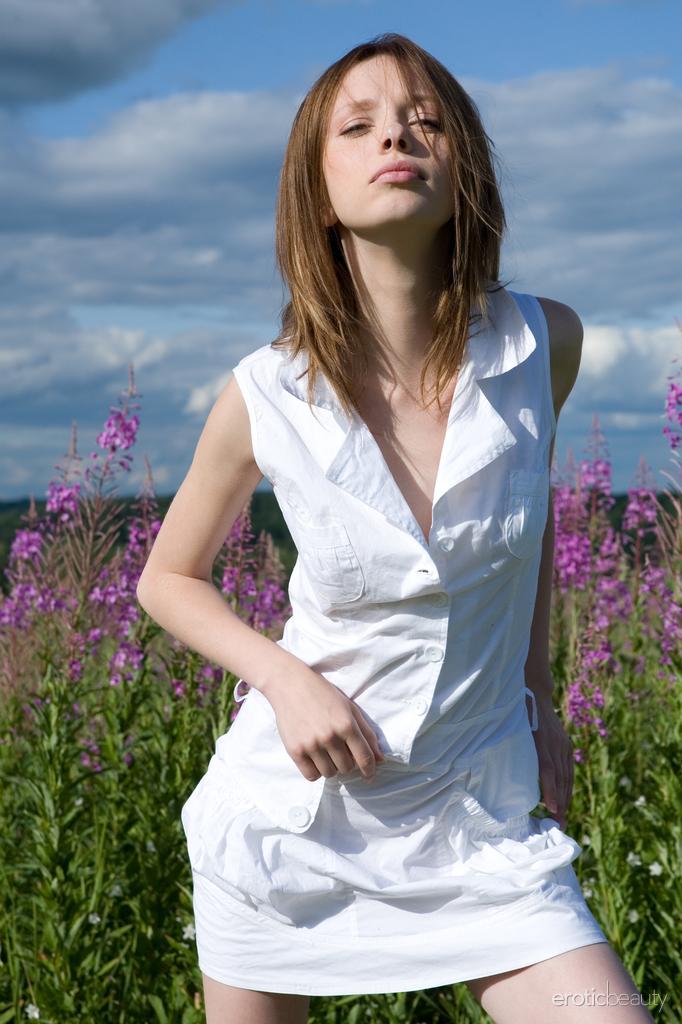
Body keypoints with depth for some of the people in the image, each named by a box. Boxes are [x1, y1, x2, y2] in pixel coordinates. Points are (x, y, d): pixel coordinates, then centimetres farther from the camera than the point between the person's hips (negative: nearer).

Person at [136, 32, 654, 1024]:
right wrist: (284, 679, -15)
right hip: (289, 806, 0)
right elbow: (169, 579, 3)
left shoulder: (545, 343, -11)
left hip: (478, 812, 1)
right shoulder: (266, 396, -14)